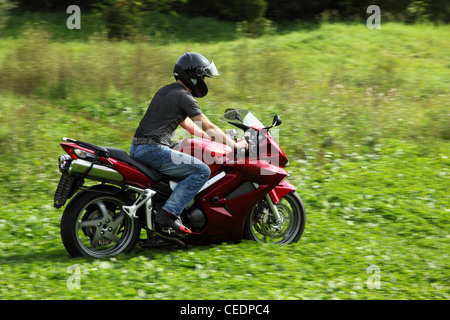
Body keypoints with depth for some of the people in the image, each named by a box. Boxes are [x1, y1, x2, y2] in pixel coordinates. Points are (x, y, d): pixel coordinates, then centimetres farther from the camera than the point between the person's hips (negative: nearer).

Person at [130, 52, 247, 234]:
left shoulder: (166, 91, 21)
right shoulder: (184, 97, -8)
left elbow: (186, 124, 31)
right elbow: (208, 127, -5)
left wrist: (216, 139, 35)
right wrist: (235, 145, 5)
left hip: (136, 149, 10)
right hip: (153, 150, -10)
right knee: (202, 171, -14)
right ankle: (169, 212, -21)